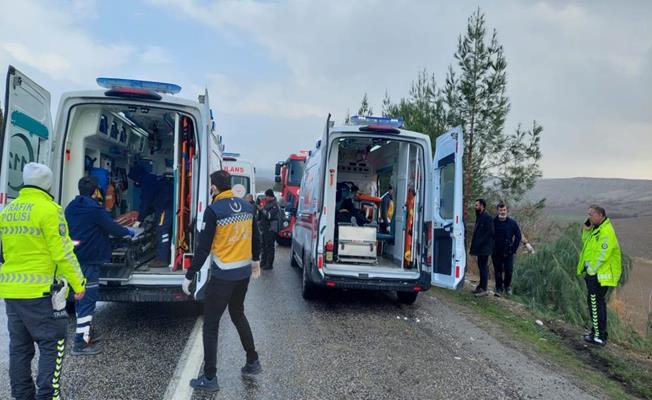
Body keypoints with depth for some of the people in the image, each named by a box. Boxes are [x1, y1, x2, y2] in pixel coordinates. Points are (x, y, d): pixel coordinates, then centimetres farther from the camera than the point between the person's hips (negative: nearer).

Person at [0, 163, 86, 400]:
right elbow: (62, 253, -14)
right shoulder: (48, 209, -12)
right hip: (41, 291, -7)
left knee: (19, 347, 16)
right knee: (52, 344, 1)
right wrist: (78, 283, -8)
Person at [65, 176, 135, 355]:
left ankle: (86, 331, 31)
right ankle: (81, 343, -5)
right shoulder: (95, 209, -15)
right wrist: (128, 231, 10)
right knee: (88, 299, -6)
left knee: (81, 297, 18)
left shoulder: (70, 208, 11)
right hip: (89, 261, -9)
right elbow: (112, 227, -9)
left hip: (73, 260, 9)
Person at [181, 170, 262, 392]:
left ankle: (209, 378, 13)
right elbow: (255, 237, 13)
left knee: (211, 325, 6)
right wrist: (255, 260, 29)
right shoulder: (246, 206, 3)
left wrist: (189, 276, -7)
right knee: (238, 314, 26)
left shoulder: (213, 210, -16)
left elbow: (203, 247, -15)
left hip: (223, 275, -7)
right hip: (244, 272, 7)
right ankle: (253, 361, 33)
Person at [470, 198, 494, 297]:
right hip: (480, 248, 9)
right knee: (481, 266, 14)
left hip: (484, 248, -9)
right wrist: (474, 246, 12)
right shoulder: (479, 217, 15)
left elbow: (489, 233, -20)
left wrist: (479, 243, -20)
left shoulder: (487, 217, -14)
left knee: (483, 266, -5)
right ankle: (481, 286, 22)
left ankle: (483, 289, -1)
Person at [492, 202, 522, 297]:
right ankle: (499, 289, 18)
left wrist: (513, 249, -1)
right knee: (498, 271, 6)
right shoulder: (493, 222, -2)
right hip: (496, 253, 0)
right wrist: (491, 249, 1)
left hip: (508, 253, 0)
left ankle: (507, 286, 21)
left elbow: (518, 237, 6)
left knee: (509, 271, -3)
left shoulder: (512, 223, 0)